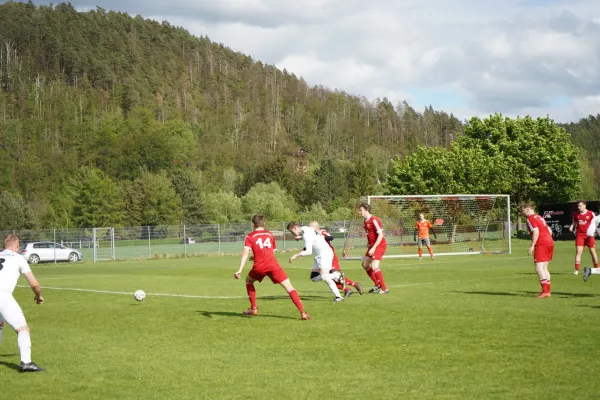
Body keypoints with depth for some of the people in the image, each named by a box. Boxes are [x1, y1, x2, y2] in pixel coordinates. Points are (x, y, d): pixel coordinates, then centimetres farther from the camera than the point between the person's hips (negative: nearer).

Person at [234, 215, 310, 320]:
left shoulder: (250, 236, 10)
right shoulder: (270, 234, 19)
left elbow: (245, 252, -5)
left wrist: (240, 270, -13)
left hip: (259, 267, -1)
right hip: (273, 265, 1)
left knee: (248, 280, 29)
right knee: (288, 286, -1)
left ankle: (253, 308, 24)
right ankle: (302, 312, -14)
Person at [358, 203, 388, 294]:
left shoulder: (374, 220, -19)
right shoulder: (366, 221, 9)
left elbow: (380, 235, -23)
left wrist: (373, 248, -25)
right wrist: (369, 243, 10)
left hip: (379, 245, -10)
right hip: (372, 246, 10)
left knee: (374, 267, -17)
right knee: (365, 264, 14)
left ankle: (384, 288, -6)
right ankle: (377, 285, 25)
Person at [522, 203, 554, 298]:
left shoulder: (530, 218, -5)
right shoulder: (540, 217, 22)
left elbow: (536, 232, -18)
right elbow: (550, 231, 21)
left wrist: (532, 246, -17)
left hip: (541, 244, -9)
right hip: (550, 242, 9)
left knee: (539, 268, -10)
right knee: (544, 267, 14)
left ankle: (545, 291, -17)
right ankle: (547, 291, 14)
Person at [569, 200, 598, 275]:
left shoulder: (591, 214, -4)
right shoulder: (576, 214, 6)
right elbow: (574, 222, 17)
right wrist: (571, 227, -4)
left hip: (589, 235, -2)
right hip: (580, 235, 2)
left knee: (593, 251, 7)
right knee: (578, 251, -9)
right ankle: (576, 270, -10)